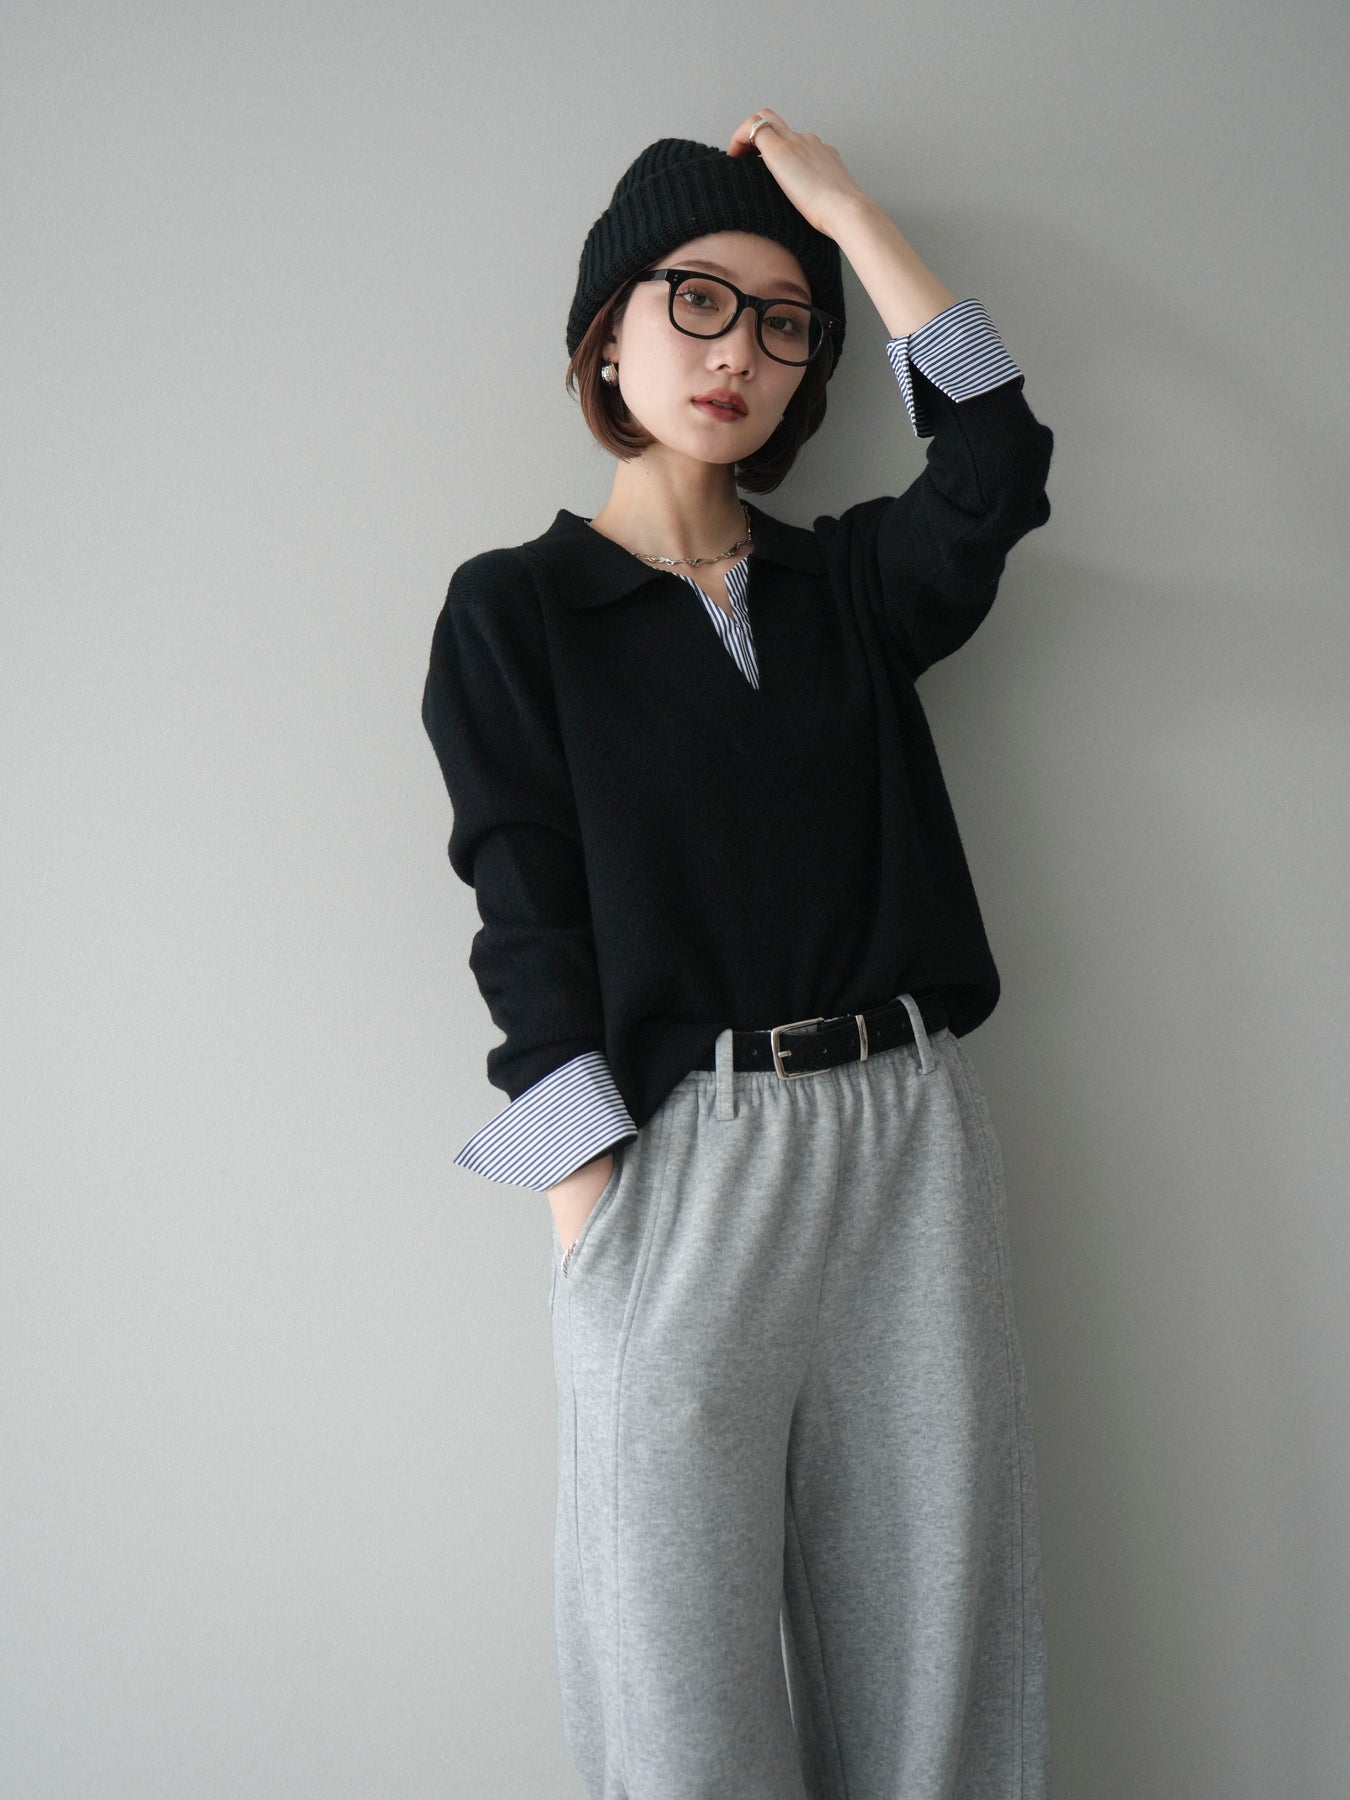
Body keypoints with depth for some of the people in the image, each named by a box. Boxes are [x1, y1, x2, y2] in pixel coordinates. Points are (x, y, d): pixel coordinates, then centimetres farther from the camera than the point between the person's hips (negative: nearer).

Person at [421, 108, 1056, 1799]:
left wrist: (842, 206, 3)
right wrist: (591, 1217, -12)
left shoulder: (846, 584, 15)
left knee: (934, 1663, 8)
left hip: (914, 1145, 4)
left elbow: (994, 468, -5)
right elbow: (527, 926, -3)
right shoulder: (513, 607, 5)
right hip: (679, 1161, -3)